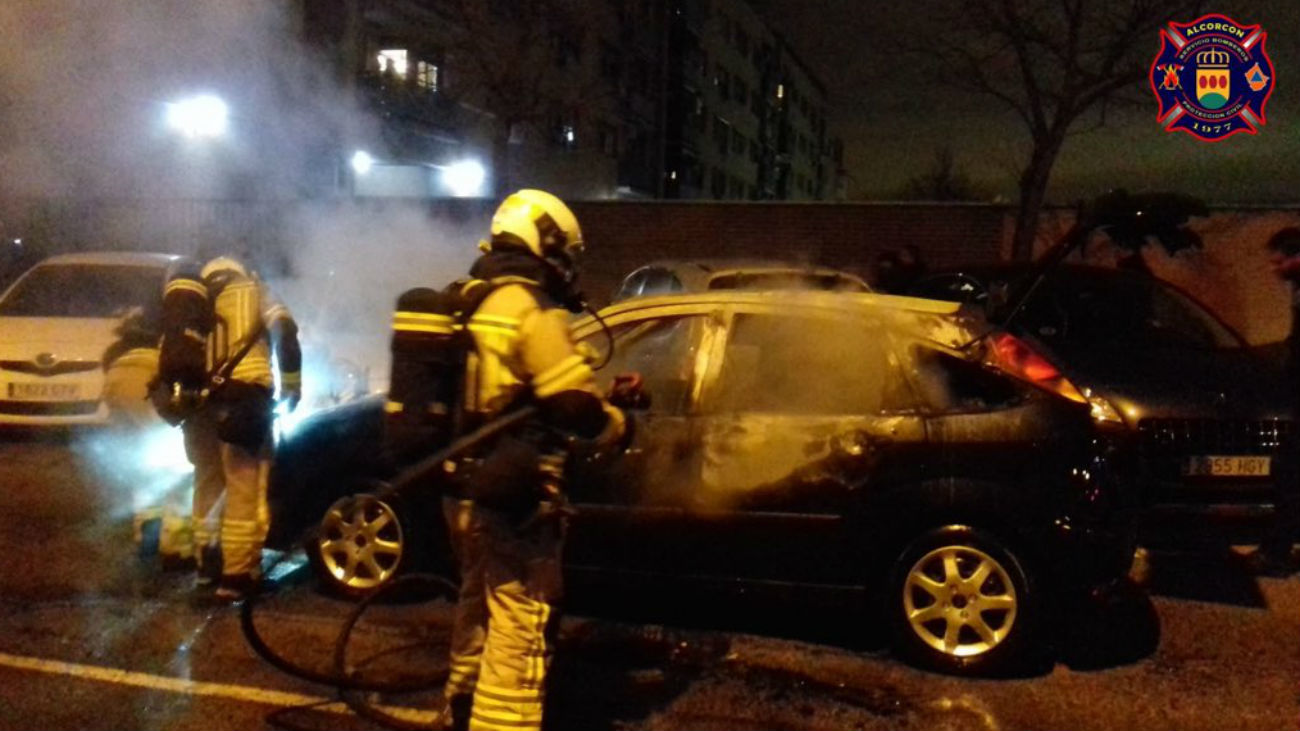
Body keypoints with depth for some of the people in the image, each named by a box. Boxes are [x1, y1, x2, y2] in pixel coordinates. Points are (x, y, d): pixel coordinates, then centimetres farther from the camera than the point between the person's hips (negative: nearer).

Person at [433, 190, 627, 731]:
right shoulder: (533, 310, -15)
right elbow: (576, 407, -19)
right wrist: (616, 423, 2)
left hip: (464, 488, 9)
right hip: (512, 495, -9)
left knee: (478, 611, 23)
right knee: (520, 627, -3)